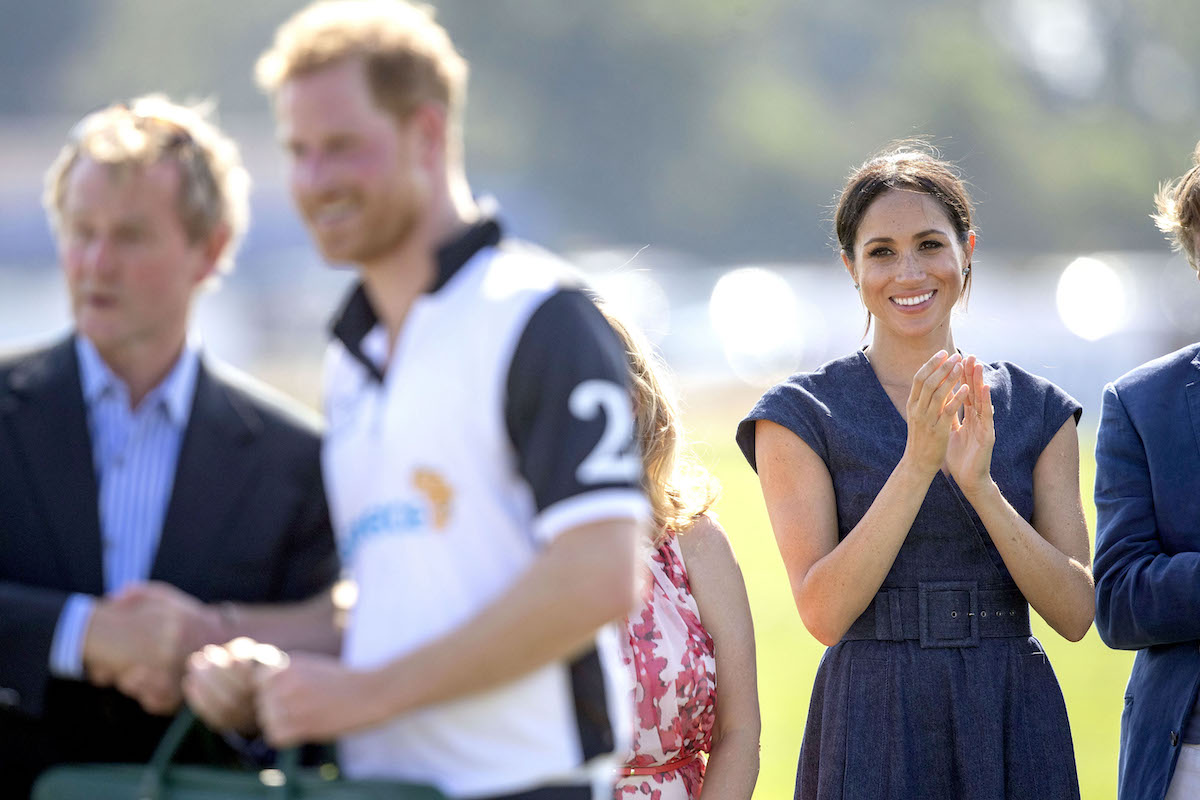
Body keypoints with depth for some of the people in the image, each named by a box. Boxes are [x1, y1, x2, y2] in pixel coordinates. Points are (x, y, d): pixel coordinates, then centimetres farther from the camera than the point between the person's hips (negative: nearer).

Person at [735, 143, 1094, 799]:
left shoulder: (1036, 411, 7)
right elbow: (823, 612, -10)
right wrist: (917, 463, -18)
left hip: (1017, 728, 2)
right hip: (874, 730, -2)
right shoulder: (802, 414, 0)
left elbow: (1075, 613, 0)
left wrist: (979, 484, -13)